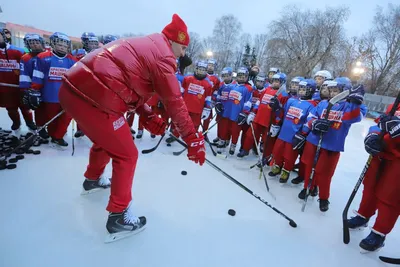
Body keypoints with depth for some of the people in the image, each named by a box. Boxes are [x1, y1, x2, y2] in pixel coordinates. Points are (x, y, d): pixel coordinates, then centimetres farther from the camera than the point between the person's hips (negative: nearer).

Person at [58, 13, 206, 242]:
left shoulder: (145, 44, 20)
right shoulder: (163, 56, -8)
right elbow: (175, 103, -10)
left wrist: (148, 117, 9)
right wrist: (194, 140, -3)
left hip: (73, 88, 10)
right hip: (94, 99, -10)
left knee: (106, 139, 30)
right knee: (127, 154, 4)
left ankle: (93, 179, 55)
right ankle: (119, 217, 14)